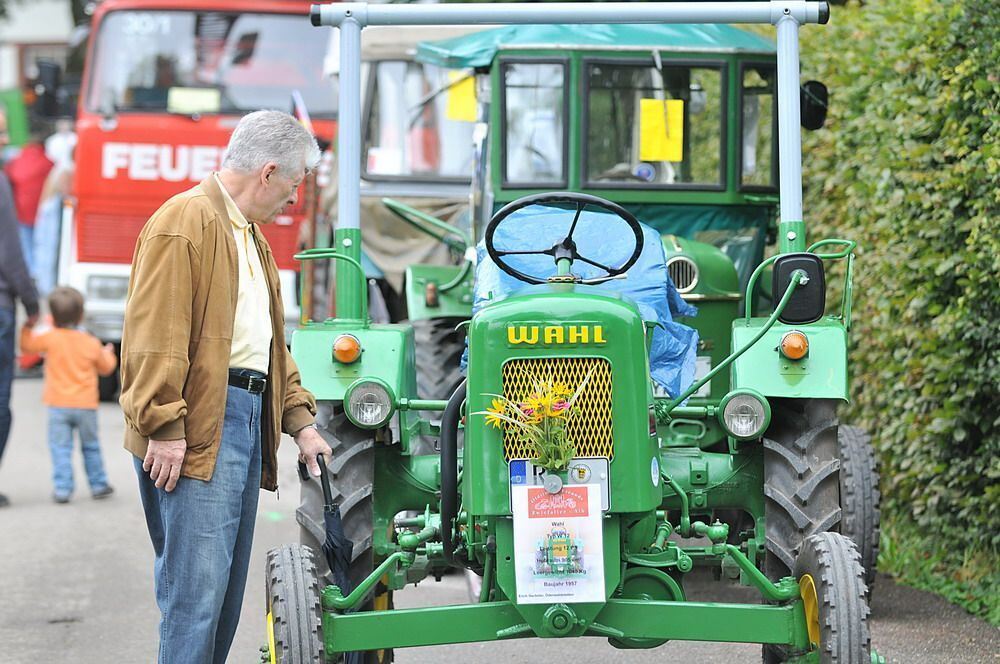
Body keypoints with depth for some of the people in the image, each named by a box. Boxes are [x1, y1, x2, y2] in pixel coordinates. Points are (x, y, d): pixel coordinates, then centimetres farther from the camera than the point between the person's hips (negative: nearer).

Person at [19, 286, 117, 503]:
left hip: (58, 405, -2)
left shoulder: (50, 338, -10)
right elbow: (105, 368, 14)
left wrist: (28, 327, 17)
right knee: (91, 446, 16)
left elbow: (27, 344, 2)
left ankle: (62, 487, -8)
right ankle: (98, 484, 23)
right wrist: (108, 354, 34)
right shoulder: (91, 344, -1)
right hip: (86, 405, 2)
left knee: (60, 447, 0)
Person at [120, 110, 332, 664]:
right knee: (196, 589, -12)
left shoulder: (249, 234, 23)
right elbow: (155, 335, -17)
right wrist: (164, 426, -21)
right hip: (197, 432, -10)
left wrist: (299, 421, 19)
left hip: (247, 422, 10)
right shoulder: (185, 222, -10)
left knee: (227, 588, 11)